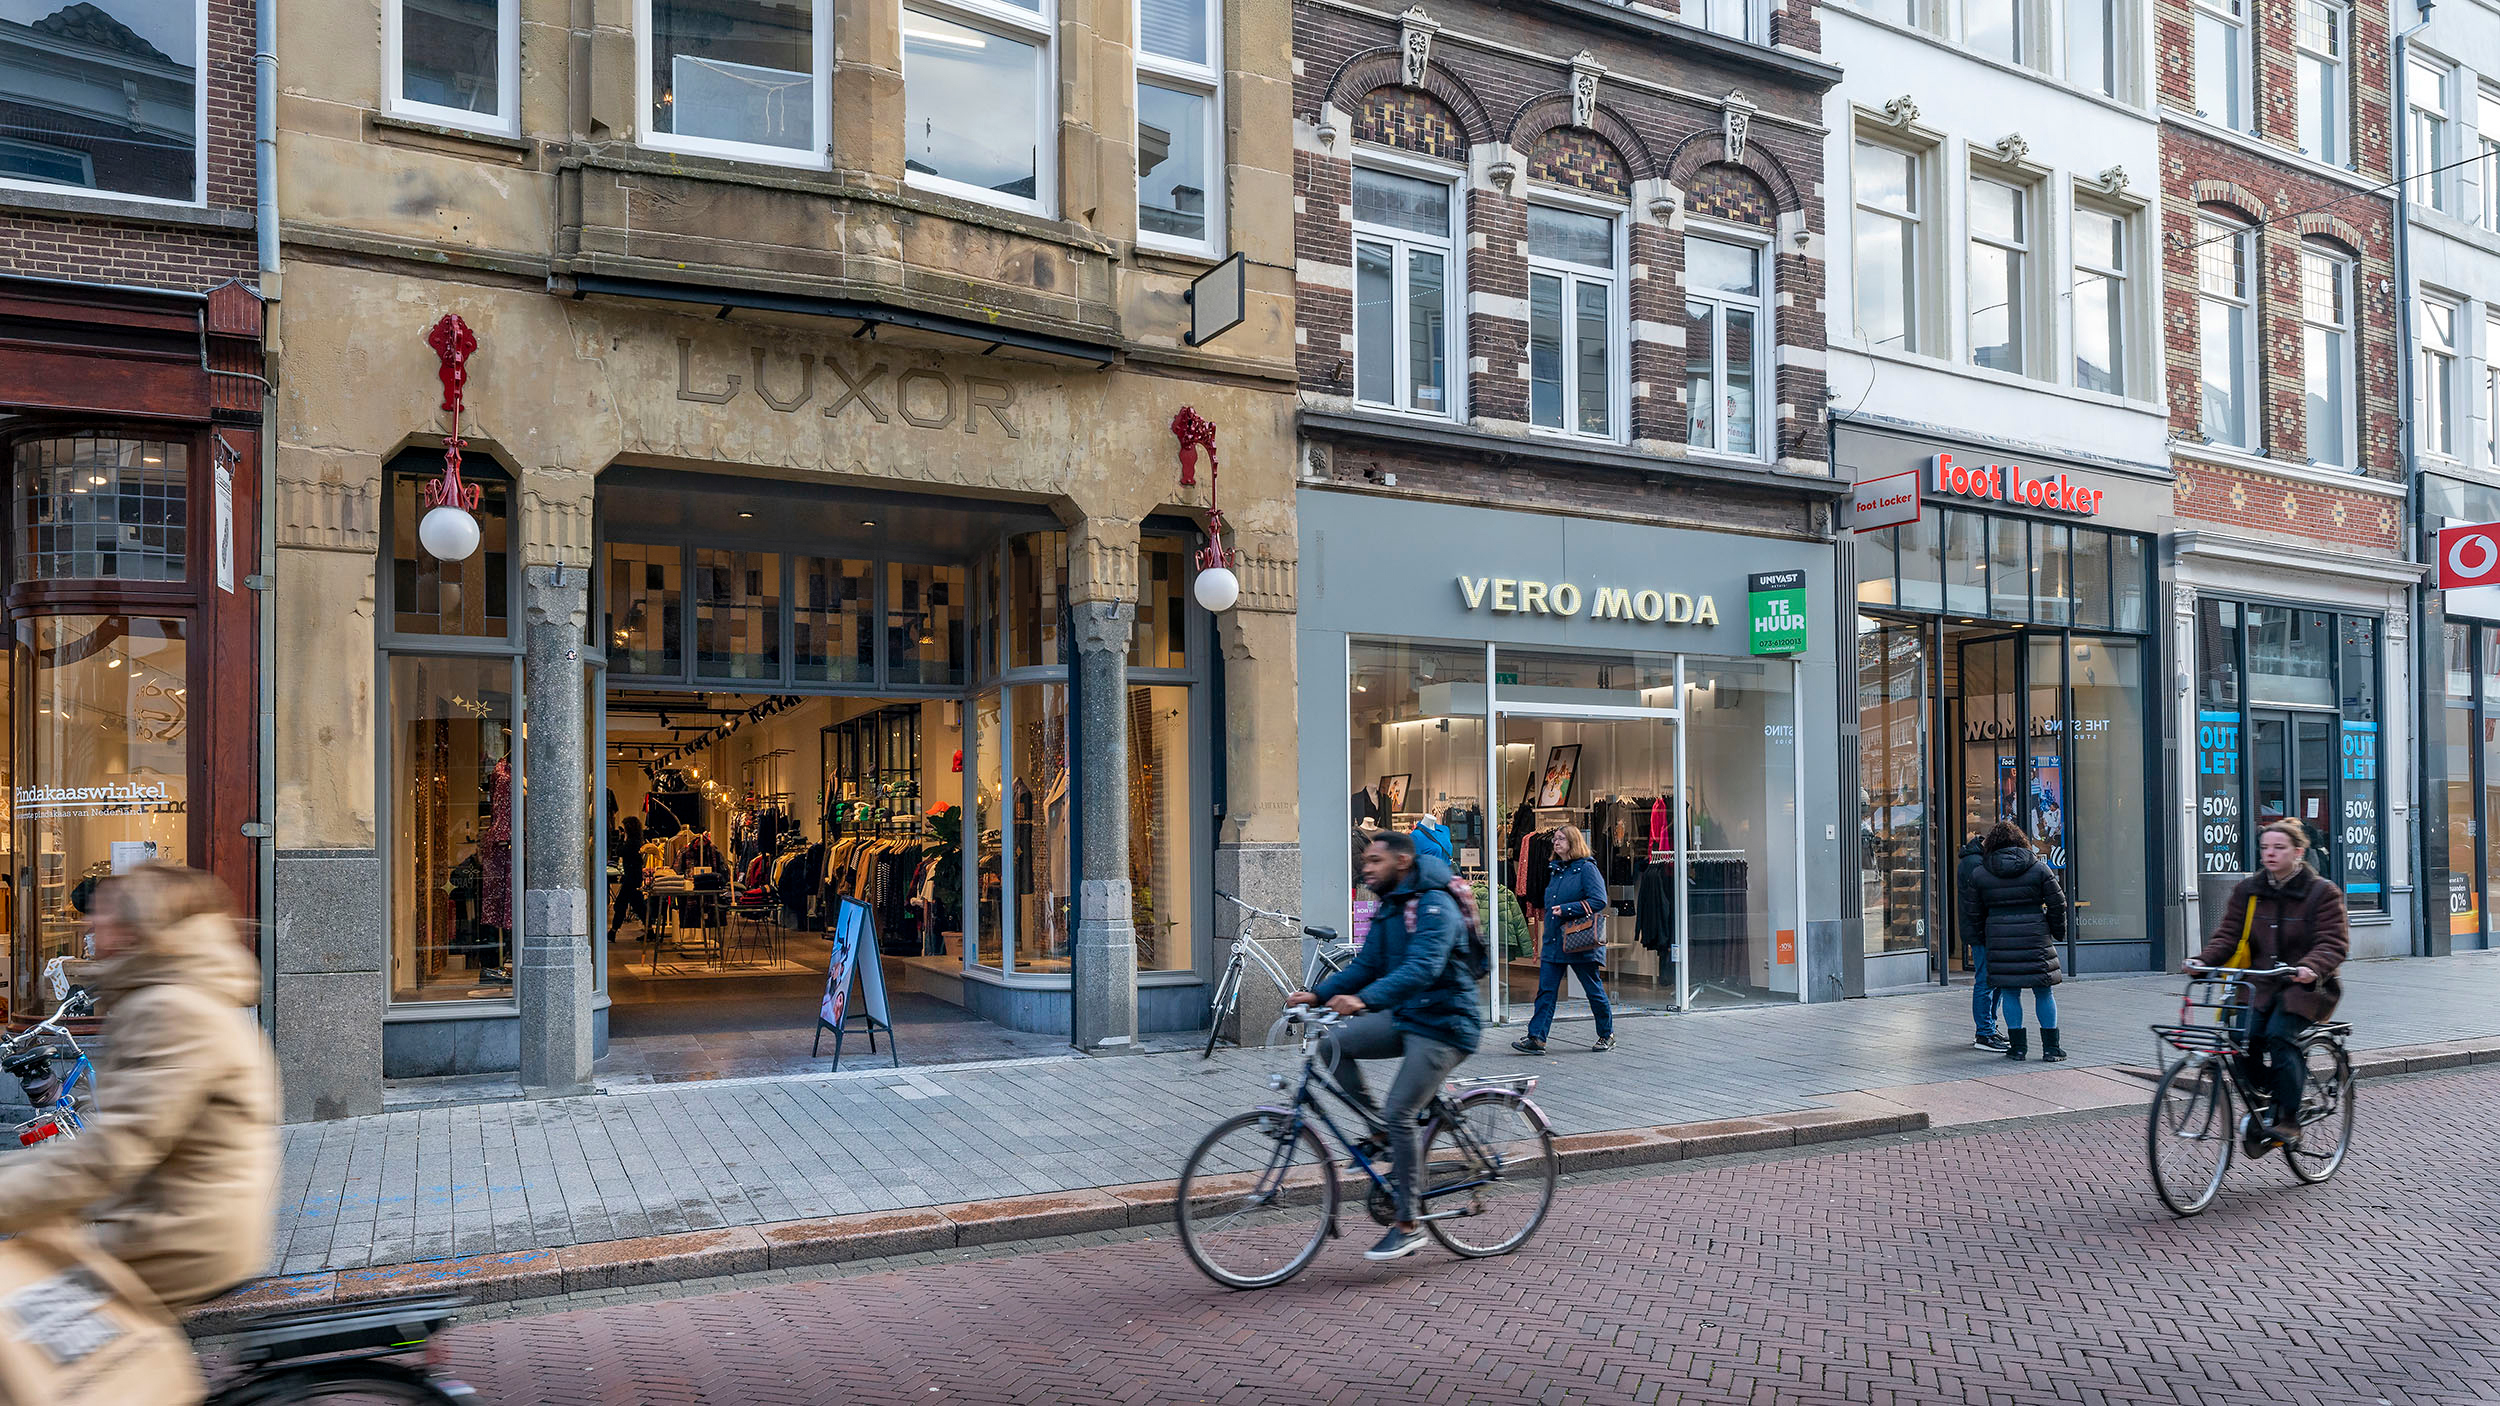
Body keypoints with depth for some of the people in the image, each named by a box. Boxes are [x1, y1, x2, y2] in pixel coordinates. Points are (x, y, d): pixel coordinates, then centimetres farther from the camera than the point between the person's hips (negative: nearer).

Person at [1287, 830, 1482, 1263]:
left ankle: (1408, 1227, -3)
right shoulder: (1389, 909, 12)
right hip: (1404, 1017, 9)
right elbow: (1366, 965, 11)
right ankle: (1379, 1131, 4)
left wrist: (1364, 1000, -43)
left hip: (1443, 1024, -9)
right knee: (1335, 1042, -11)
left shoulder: (1434, 906, -18)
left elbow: (1423, 968, -32)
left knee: (1400, 1113, -15)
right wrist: (1317, 994, -4)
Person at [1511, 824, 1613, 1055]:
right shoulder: (1557, 870, 15)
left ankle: (1607, 1035, 21)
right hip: (1554, 941, 7)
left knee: (1594, 989, 6)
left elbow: (1599, 901, -17)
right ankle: (1536, 1038, -4)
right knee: (1546, 990, -1)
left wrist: (1566, 909, -19)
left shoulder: (1587, 869, -8)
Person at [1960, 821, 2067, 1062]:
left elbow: (1973, 912, 7)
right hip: (2035, 935, 0)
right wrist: (2058, 932, 17)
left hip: (2000, 938, 1)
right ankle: (2051, 1047, 9)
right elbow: (2057, 903, 4)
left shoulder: (1979, 874, 2)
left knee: (2010, 991, 6)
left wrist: (1981, 938, 20)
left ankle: (2017, 1045, 7)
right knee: (2043, 991, 6)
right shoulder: (2039, 868, 0)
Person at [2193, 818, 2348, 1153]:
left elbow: (2334, 943, -12)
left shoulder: (2322, 892, -3)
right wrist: (2204, 960, -16)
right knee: (2246, 1038, -20)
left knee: (2279, 1035, -27)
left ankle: (2289, 1120, -14)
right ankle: (2259, 1116, -4)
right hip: (2262, 984, 4)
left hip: (2306, 987, -4)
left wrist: (2311, 968, -33)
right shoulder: (2247, 890, 9)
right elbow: (2228, 934, 4)